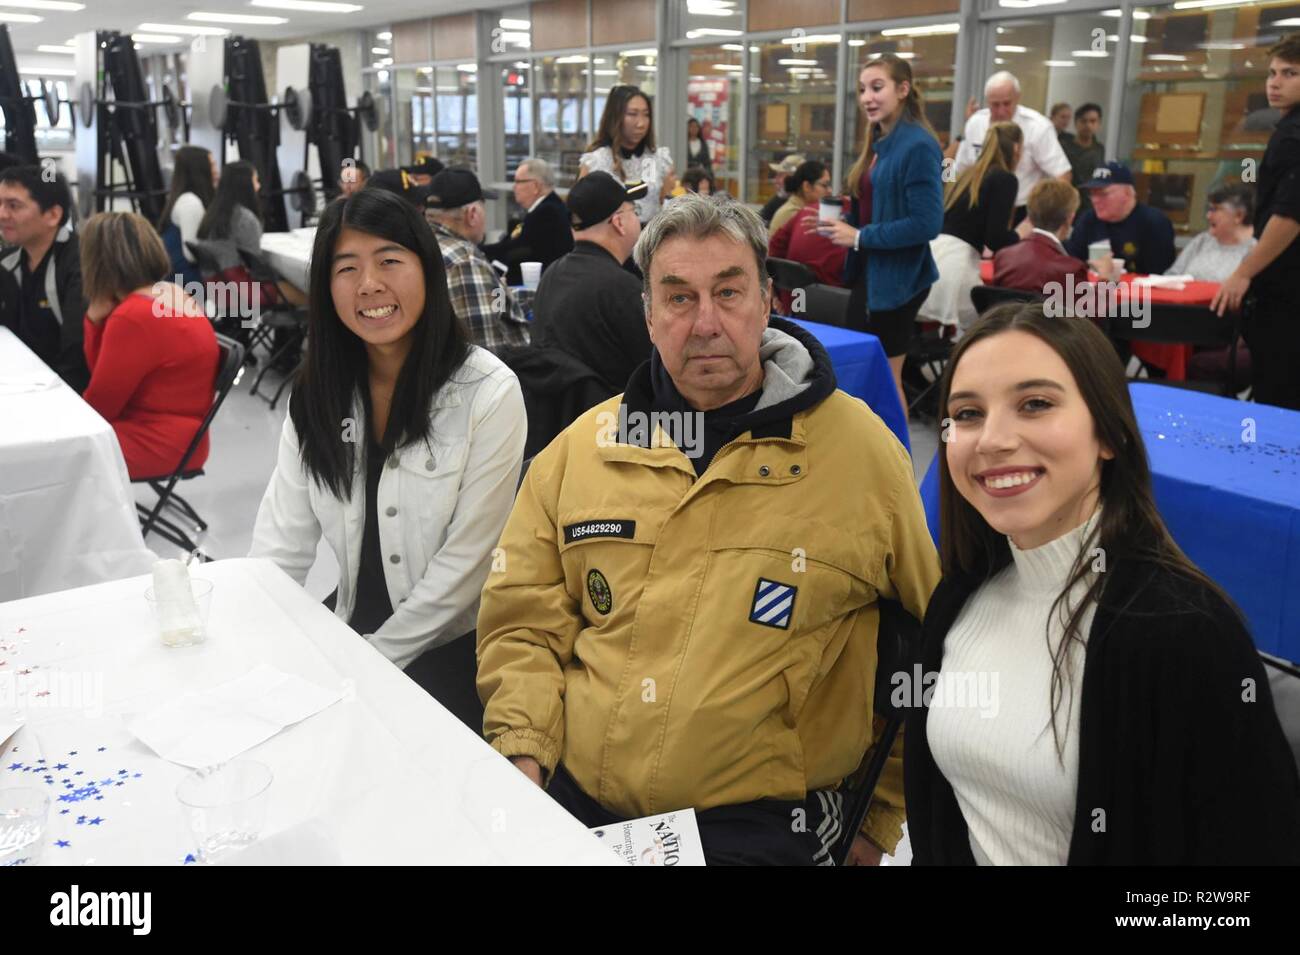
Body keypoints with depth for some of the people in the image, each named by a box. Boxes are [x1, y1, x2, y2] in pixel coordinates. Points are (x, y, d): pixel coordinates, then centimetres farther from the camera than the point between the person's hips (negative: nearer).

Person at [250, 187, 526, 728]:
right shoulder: (318, 394, 3)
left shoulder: (488, 394, -13)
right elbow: (281, 546, 1)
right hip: (352, 635, 5)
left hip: (453, 646, -4)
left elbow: (463, 566, -14)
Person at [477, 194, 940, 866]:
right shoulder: (583, 448, 7)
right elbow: (523, 620, 11)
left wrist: (885, 819, 7)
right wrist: (521, 753, -3)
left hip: (755, 825, -2)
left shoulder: (863, 452, -3)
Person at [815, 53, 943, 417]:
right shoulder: (878, 143, 10)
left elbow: (927, 223, -23)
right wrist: (842, 226, 1)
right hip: (868, 272, 9)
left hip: (898, 278, -9)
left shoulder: (918, 146, -17)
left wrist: (860, 237, -19)